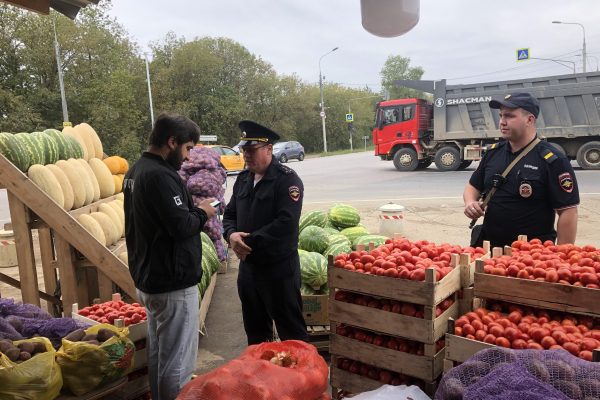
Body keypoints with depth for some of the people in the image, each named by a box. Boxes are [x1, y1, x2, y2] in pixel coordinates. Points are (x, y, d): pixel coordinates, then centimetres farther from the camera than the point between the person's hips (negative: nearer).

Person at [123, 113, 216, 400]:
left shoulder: (136, 171, 10)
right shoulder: (160, 175, -22)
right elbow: (182, 226, -26)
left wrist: (192, 210, 5)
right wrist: (202, 212, -8)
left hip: (147, 278, 10)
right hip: (173, 282, -10)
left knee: (158, 353, 22)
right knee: (177, 361, 1)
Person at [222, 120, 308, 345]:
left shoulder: (287, 179, -13)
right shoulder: (243, 179, 11)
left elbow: (285, 223, -23)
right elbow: (230, 214, 14)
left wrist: (250, 241, -20)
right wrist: (231, 234, -8)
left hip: (279, 267, -7)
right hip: (248, 265, 8)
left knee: (290, 330, 5)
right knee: (254, 329, 23)